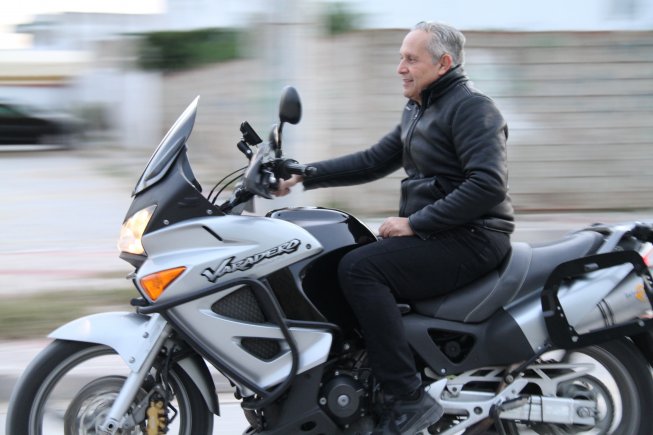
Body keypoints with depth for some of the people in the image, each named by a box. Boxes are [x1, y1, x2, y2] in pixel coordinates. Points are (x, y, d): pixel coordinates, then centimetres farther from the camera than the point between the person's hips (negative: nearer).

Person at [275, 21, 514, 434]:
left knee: (360, 268, -26)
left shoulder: (471, 106, -11)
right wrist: (303, 176, 11)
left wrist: (415, 223, -21)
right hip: (432, 235, 10)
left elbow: (489, 184, -23)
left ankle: (408, 398, -26)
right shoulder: (419, 110, 19)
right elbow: (373, 161, 21)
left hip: (471, 241, -10)